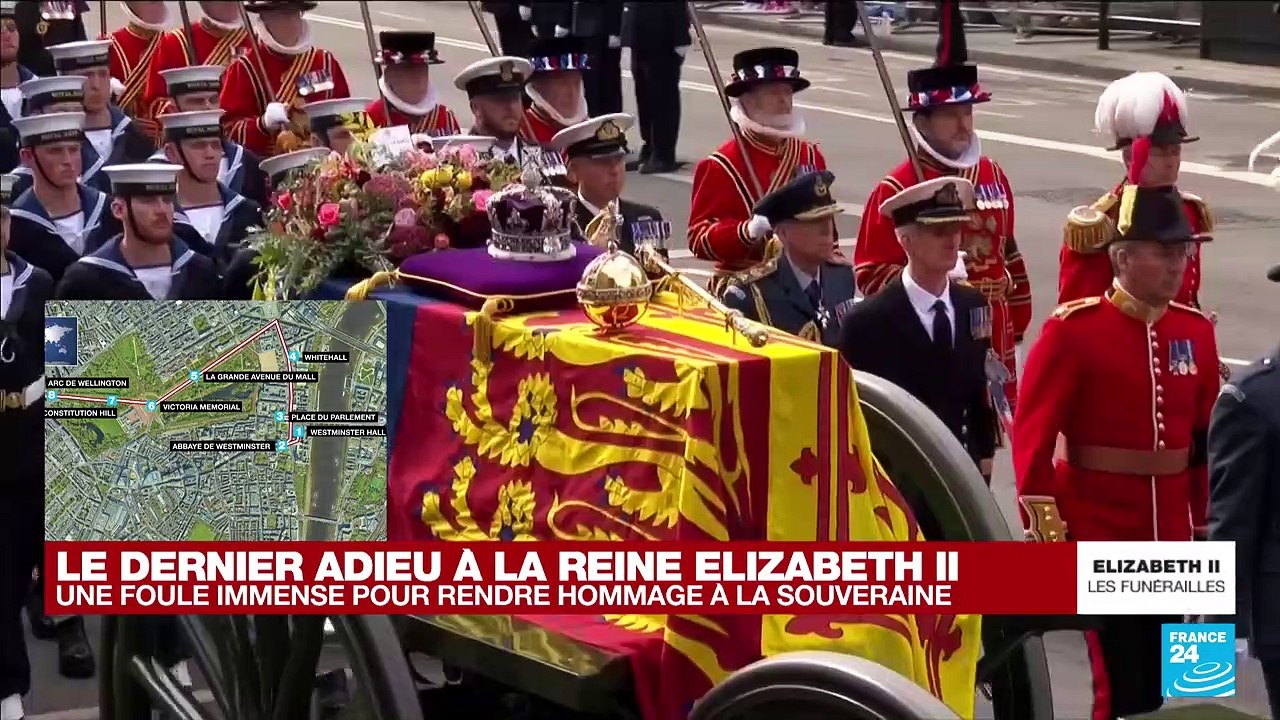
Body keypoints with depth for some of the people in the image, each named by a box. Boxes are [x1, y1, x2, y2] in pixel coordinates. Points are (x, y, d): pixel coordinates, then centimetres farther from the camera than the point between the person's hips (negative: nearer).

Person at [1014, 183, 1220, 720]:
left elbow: (1208, 442, 14)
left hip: (1170, 537, 6)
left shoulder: (1196, 331, 6)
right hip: (1098, 536, -6)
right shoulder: (1073, 329, -11)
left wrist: (1206, 525, 14)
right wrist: (1046, 532, -13)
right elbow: (1032, 438, -11)